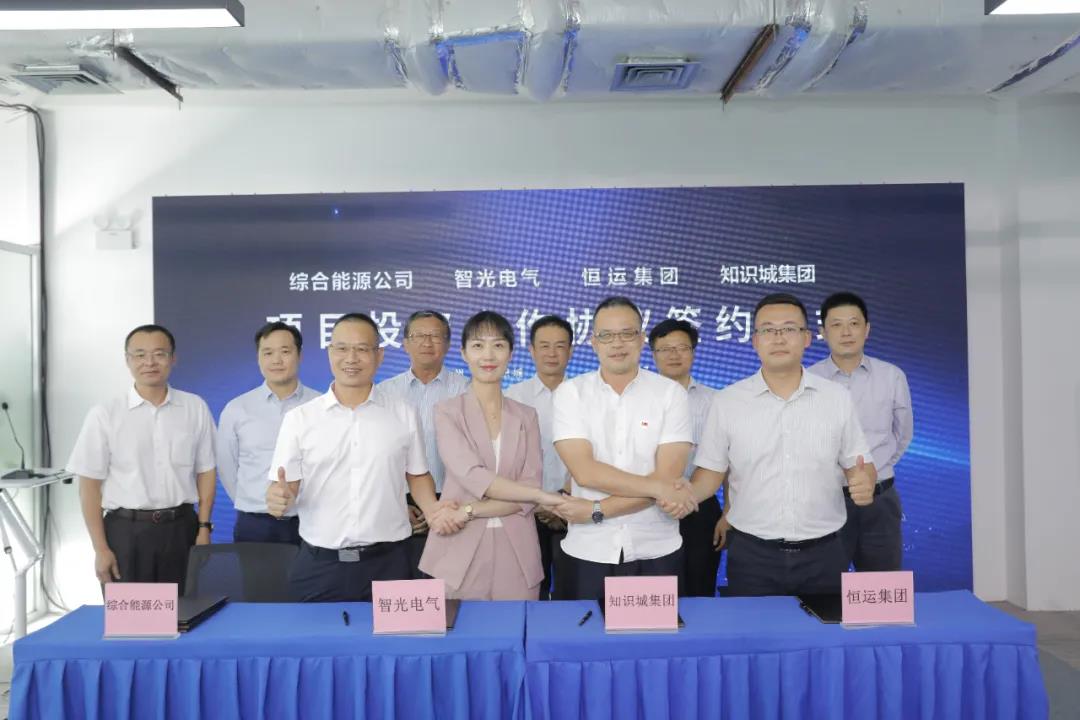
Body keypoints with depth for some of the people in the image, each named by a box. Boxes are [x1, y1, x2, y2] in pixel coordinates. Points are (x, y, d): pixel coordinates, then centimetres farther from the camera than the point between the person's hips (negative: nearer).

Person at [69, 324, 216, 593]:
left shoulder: (195, 408, 2)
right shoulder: (104, 415, -4)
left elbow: (206, 471, 6)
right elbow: (90, 485, -2)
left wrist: (204, 528, 0)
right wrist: (100, 549, -5)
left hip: (181, 528, 2)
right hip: (126, 531, -1)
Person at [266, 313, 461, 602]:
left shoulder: (404, 415, 3)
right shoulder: (299, 418, 0)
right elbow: (285, 486, 1)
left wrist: (433, 509, -7)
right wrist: (279, 498, -21)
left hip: (387, 563, 1)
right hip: (319, 565, 0)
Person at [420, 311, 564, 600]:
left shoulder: (526, 416, 7)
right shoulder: (447, 411, -1)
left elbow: (529, 486, -2)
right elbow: (472, 476, -13)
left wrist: (469, 511, -14)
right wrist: (543, 496, -12)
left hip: (515, 554, 2)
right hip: (459, 552, -2)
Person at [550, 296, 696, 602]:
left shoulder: (671, 393, -4)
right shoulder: (570, 392, -2)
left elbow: (668, 476, -12)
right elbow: (584, 472, -13)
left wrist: (597, 510, -16)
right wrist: (657, 489, -16)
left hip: (656, 552, 0)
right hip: (587, 552, 0)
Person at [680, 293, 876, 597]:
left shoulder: (837, 398, 1)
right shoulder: (727, 401, -2)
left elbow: (858, 465, 6)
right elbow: (712, 471, 2)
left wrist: (864, 484, -16)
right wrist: (687, 494, -18)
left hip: (823, 553, 1)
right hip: (751, 554, -1)